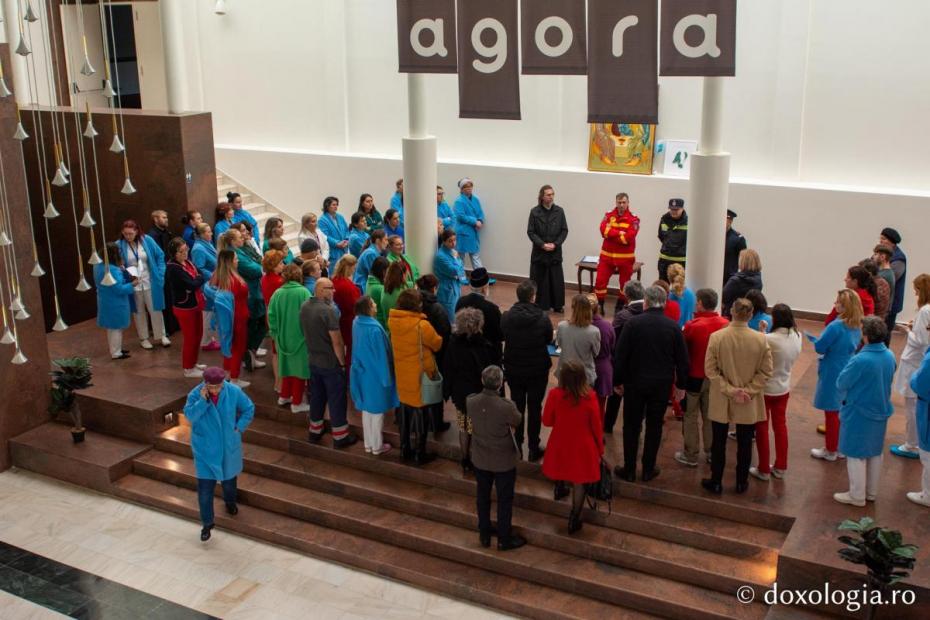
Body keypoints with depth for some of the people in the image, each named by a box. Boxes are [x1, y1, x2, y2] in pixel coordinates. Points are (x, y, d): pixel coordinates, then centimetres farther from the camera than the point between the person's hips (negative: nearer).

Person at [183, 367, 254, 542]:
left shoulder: (234, 391, -15)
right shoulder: (195, 394, -18)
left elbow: (249, 409, -2)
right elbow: (189, 416, -28)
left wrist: (239, 427, -8)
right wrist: (202, 400, -35)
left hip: (228, 446, 2)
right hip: (205, 448, -2)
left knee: (229, 477, 24)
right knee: (205, 488, -1)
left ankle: (230, 502, 54)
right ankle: (207, 523, 14)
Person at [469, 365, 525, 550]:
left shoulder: (471, 401, -19)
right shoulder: (506, 407, -31)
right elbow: (517, 421, -8)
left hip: (480, 459, 4)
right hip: (503, 462, -4)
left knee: (483, 496, 22)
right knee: (505, 500, 15)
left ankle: (484, 534, 39)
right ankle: (504, 539, 30)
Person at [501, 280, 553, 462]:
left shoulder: (506, 317, -15)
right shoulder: (542, 317, -19)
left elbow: (502, 336, 2)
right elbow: (549, 340, -3)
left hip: (513, 370, 2)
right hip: (538, 371, -2)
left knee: (517, 407, 18)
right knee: (534, 408, 11)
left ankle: (517, 446, 28)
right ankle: (533, 449, 19)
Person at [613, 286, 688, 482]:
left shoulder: (633, 323, -10)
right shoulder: (673, 327, -5)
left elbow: (620, 355, -8)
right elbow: (682, 359, 0)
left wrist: (618, 381, 2)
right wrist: (681, 385, 11)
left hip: (635, 382, -1)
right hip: (662, 385, 1)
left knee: (631, 426, 9)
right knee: (654, 426, 12)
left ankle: (629, 470, 14)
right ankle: (648, 470, 18)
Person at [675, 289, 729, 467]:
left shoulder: (692, 326, -20)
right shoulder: (725, 324, -8)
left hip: (694, 377, -4)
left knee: (690, 417, 10)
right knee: (711, 416, 17)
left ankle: (690, 455, 16)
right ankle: (711, 453, 25)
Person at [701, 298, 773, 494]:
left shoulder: (716, 337, -15)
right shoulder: (761, 339, -12)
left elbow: (710, 370, -12)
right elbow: (766, 371, -9)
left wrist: (730, 390, -10)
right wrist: (748, 391, -7)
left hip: (721, 402, 0)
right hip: (749, 404, 1)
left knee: (719, 443, 14)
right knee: (744, 444, 16)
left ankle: (716, 482, 24)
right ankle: (742, 483, 28)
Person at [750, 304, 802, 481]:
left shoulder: (769, 339, -28)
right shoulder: (797, 337, -9)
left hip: (765, 389, -5)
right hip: (784, 388, 5)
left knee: (762, 428, 11)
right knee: (780, 426, 20)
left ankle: (763, 469, 20)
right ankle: (780, 467, 29)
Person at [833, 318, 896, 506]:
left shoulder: (860, 360, -29)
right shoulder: (890, 356, -6)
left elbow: (841, 384, -17)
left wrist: (844, 397, 4)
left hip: (859, 414, -7)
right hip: (881, 411, 7)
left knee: (856, 455, 7)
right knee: (875, 453, 20)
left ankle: (857, 496, 18)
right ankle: (871, 492, 34)